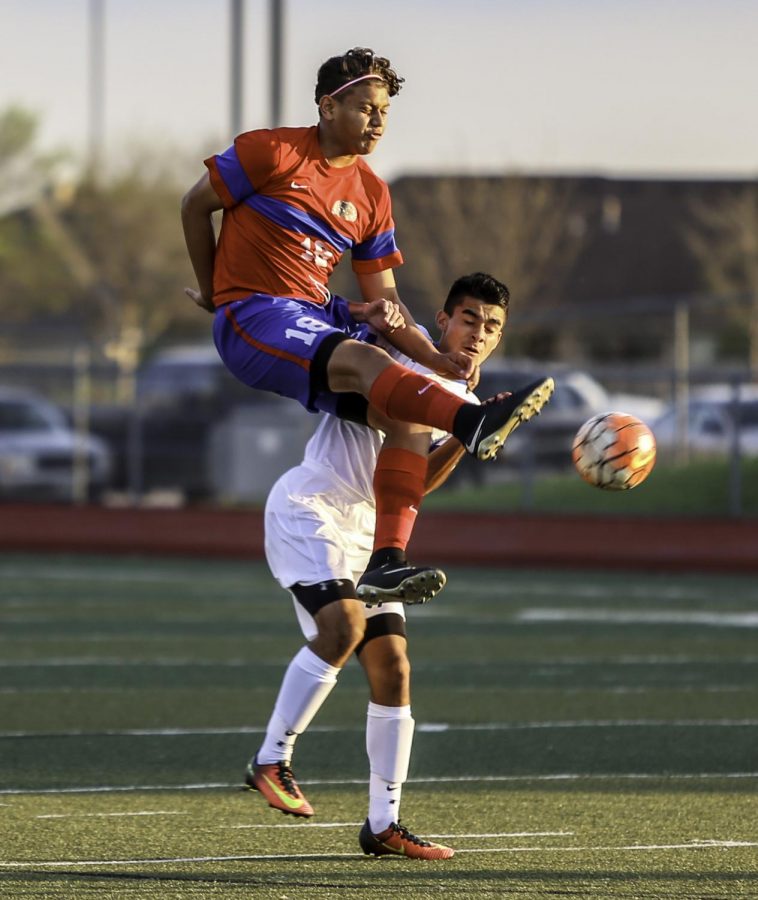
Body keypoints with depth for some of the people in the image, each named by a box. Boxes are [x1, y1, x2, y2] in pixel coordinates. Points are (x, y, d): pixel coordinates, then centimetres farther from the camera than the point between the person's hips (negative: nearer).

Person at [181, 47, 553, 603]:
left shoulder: (372, 196, 12)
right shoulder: (272, 154, -6)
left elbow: (384, 300, 12)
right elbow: (196, 205, 4)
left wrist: (435, 360, -3)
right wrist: (212, 291, 12)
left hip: (318, 315, 7)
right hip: (251, 319, -7)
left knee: (409, 415, -14)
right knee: (365, 360, -33)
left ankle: (386, 563, -19)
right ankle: (476, 423, -57)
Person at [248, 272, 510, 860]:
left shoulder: (464, 405, 11)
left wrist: (463, 440, -9)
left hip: (364, 530, 7)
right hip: (306, 506, -7)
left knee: (393, 668, 0)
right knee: (344, 623, -29)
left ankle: (383, 823, 6)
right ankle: (271, 761, -21)